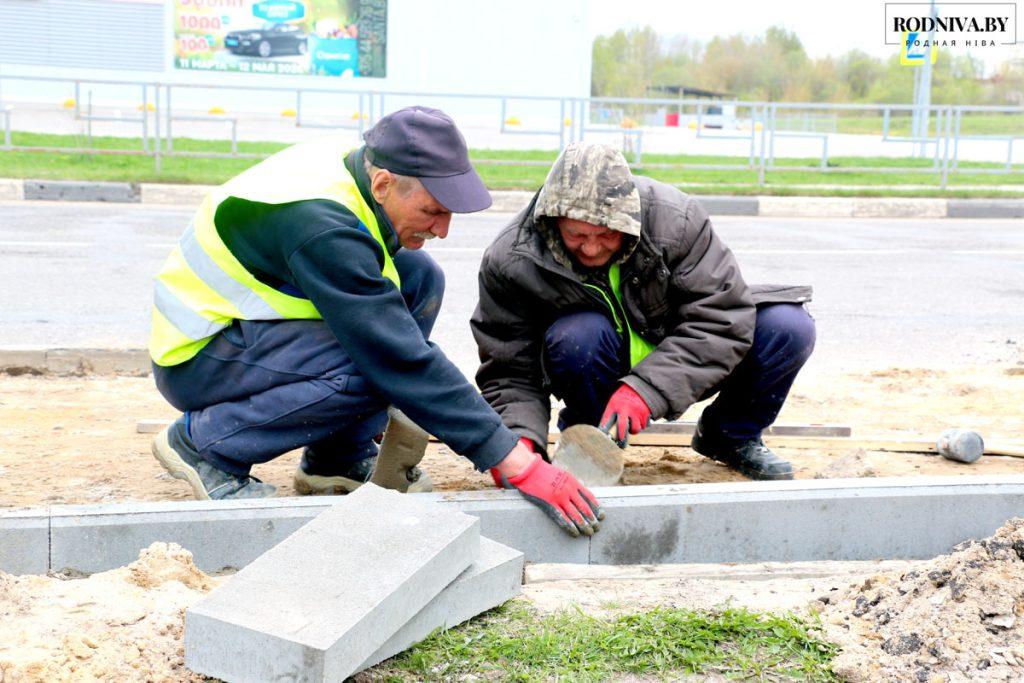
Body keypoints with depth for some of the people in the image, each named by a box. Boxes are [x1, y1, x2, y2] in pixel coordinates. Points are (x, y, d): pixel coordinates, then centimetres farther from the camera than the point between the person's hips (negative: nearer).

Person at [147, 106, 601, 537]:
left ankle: (335, 458, 2)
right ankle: (201, 441, -11)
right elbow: (403, 362, -35)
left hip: (254, 323, 9)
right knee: (372, 367, -31)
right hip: (194, 360, -9)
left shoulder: (344, 165, -5)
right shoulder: (323, 229, -32)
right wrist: (515, 463, -33)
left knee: (419, 276, -4)